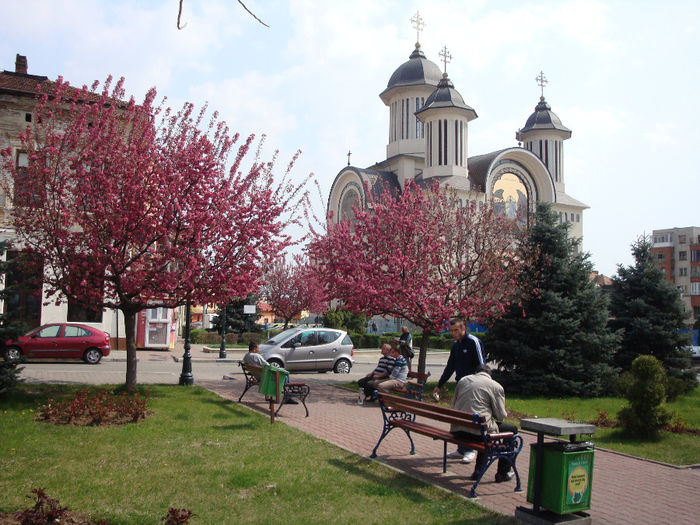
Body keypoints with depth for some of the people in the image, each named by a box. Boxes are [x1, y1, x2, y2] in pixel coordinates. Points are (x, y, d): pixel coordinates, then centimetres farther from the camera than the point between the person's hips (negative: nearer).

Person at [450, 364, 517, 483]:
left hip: (457, 430, 6)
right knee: (512, 429, 16)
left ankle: (478, 470, 34)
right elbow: (501, 416, 0)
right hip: (477, 431, -6)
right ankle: (503, 473, 20)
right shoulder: (496, 387, -1)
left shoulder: (463, 380, 13)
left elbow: (454, 405, 17)